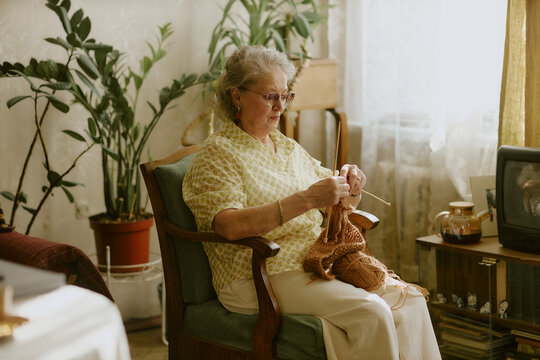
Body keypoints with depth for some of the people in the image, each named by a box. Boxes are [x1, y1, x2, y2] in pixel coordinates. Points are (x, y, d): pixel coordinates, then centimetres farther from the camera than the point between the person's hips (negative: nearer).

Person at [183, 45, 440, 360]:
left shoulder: (289, 148, 21)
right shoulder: (218, 153, -3)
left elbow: (341, 202, 26)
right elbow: (231, 226, -20)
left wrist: (351, 186, 1)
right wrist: (305, 200, -27)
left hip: (320, 260, 7)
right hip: (260, 277, -7)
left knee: (410, 302, -14)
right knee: (370, 312, -27)